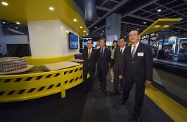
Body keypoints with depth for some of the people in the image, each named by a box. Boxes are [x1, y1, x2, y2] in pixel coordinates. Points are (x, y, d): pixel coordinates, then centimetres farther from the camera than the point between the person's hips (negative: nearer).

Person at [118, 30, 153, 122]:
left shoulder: (146, 48, -10)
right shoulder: (127, 49, 1)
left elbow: (149, 64, -10)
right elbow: (124, 62, 5)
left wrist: (148, 78, -12)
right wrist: (121, 73, 6)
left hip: (140, 76, -3)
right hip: (128, 75, 3)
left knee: (139, 95, 14)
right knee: (125, 90, 23)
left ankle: (137, 112, 39)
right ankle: (124, 100, 56)